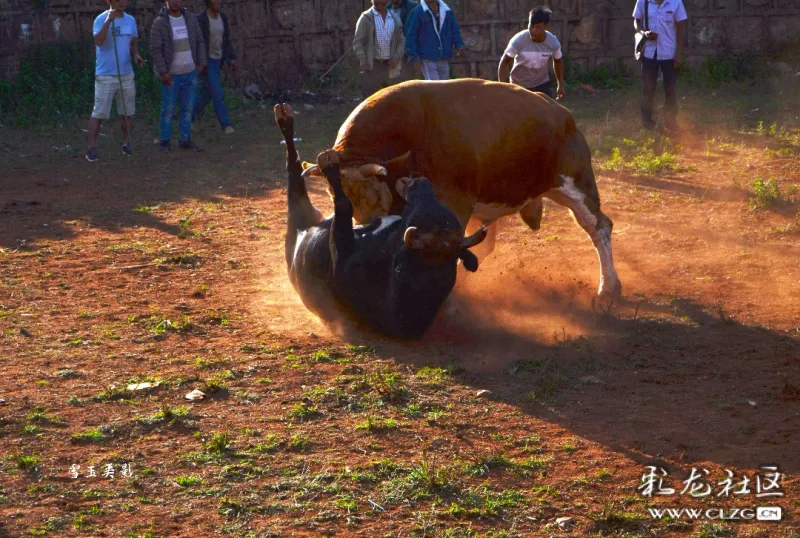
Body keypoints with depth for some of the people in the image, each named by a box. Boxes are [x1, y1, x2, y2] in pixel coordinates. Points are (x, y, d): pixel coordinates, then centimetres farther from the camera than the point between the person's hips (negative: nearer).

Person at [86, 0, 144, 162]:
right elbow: (98, 42, -28)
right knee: (99, 112, -5)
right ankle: (92, 147, -2)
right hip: (105, 75, -5)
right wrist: (108, 21, -34)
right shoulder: (101, 19, -12)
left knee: (127, 112, 12)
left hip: (126, 74, 6)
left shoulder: (131, 20, 6)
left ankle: (127, 143, 25)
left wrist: (136, 55, -5)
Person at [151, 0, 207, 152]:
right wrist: (163, 72, -17)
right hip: (171, 74, -4)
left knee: (187, 108, 7)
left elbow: (199, 42, 9)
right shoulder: (159, 23, -11)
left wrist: (201, 63, 0)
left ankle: (185, 140, 14)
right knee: (168, 109, 0)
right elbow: (155, 49, -12)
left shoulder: (190, 18, 2)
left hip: (190, 72, 4)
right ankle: (165, 142, 9)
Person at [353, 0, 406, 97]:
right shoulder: (366, 18, 0)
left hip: (390, 65, 4)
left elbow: (401, 40, 13)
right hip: (372, 65, -4)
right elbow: (357, 41, -3)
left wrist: (397, 56, -4)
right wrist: (362, 59, -16)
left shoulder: (395, 18, 12)